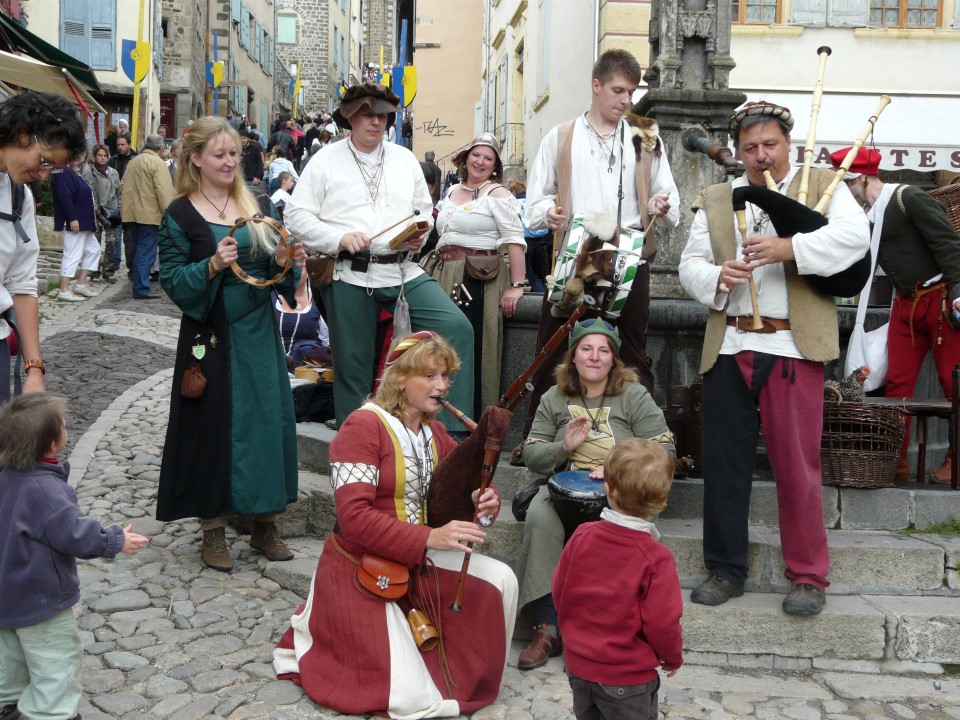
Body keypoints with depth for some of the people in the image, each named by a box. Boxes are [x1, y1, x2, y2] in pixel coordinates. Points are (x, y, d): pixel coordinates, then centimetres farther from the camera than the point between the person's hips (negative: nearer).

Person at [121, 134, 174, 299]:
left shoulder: (133, 162, 13)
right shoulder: (158, 163, -11)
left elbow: (123, 186, 20)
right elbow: (164, 191, -19)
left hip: (132, 213, 8)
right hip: (149, 214, -8)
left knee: (137, 249, 17)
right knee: (146, 252, -5)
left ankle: (139, 284, 25)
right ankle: (141, 289, -5)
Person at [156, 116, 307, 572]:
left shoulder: (255, 206, 9)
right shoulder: (180, 214, -4)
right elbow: (171, 280, -9)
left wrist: (284, 261, -8)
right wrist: (212, 265, -24)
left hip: (259, 329, 4)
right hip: (212, 333, -4)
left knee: (267, 417, 7)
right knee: (215, 424, 3)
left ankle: (263, 523, 20)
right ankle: (214, 529, 17)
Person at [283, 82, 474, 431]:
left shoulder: (405, 158, 15)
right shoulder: (326, 161, 3)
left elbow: (424, 209, 21)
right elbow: (296, 215, -1)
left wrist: (420, 234, -2)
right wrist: (340, 238, -15)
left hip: (403, 272, 3)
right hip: (349, 276, -3)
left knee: (457, 328, -15)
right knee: (353, 367, 4)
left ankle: (453, 430, -7)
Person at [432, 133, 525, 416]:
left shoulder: (497, 194, -4)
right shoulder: (452, 192, 18)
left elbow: (514, 240, -13)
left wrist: (517, 285, -21)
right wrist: (439, 273, 22)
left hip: (479, 279, -7)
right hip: (446, 277, 7)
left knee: (474, 350, -7)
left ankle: (474, 419, 1)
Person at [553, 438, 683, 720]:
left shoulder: (582, 536, -11)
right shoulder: (656, 558, -23)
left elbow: (559, 591, 0)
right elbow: (663, 623, -19)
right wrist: (673, 658, 2)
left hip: (577, 665, 4)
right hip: (627, 678, -4)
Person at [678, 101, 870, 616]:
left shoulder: (823, 187, 7)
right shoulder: (715, 201, 17)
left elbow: (855, 236, -10)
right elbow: (689, 265, 11)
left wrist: (789, 248, -22)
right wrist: (717, 276, -11)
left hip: (792, 347, -3)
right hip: (728, 347, 4)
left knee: (797, 465, -1)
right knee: (723, 461, 7)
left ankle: (809, 577, 14)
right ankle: (725, 570, 21)